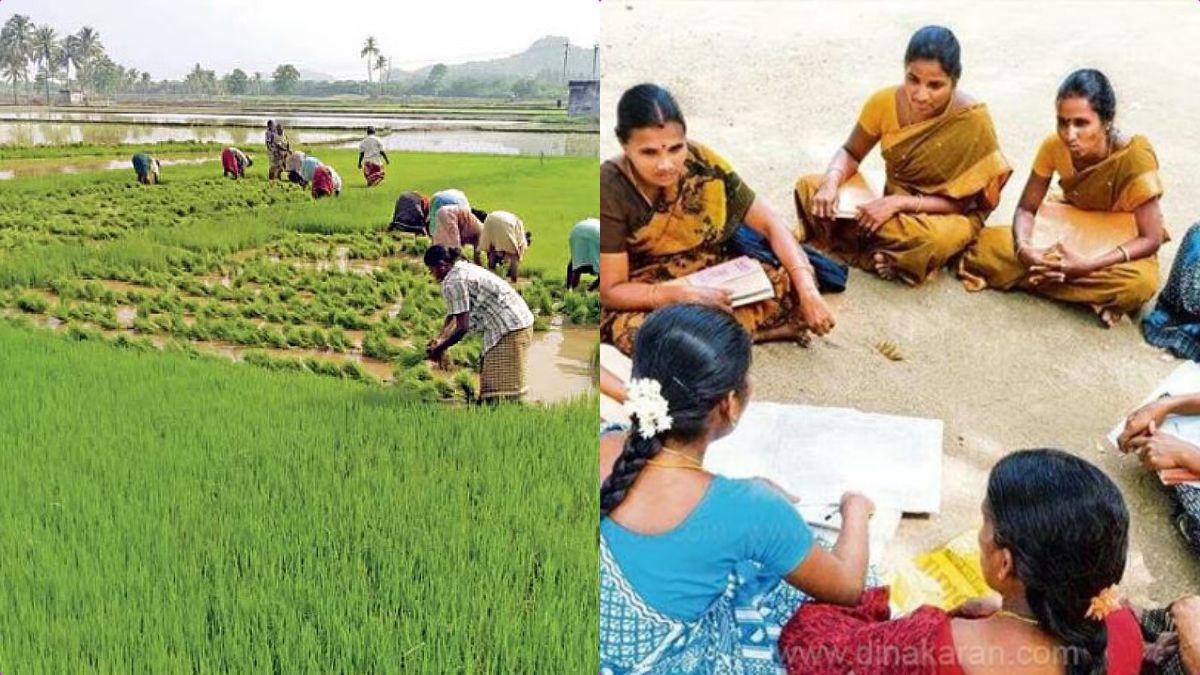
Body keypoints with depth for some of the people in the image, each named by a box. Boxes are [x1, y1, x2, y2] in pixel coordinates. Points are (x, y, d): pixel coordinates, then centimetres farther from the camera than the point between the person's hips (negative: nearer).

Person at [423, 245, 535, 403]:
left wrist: (439, 349, -5)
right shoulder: (464, 268, 15)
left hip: (509, 328, -11)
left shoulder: (453, 282, -16)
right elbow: (455, 313, 25)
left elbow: (462, 327, -17)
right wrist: (441, 338, 23)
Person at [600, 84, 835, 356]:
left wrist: (808, 290, -21)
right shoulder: (609, 191, -25)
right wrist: (683, 294, -35)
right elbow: (611, 290, -20)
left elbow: (771, 224, -9)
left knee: (793, 283, -15)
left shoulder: (703, 163, -16)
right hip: (642, 298, -3)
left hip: (711, 278, 3)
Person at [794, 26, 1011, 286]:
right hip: (891, 201, 4)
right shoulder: (885, 102, -14)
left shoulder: (973, 121, -24)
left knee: (935, 239, -41)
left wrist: (899, 203, -32)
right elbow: (851, 153, -1)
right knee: (808, 187, -16)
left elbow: (960, 203, -19)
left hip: (946, 215, -4)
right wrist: (831, 183, -24)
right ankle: (886, 257, -19)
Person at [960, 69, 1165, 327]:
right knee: (989, 243, -23)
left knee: (1141, 283, -39)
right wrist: (1023, 248, -31)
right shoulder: (1054, 146, -17)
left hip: (1120, 246, -3)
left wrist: (1088, 266, -37)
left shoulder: (1134, 156, -28)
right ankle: (1092, 295, -19)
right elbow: (1026, 209, -8)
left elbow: (1151, 238, -25)